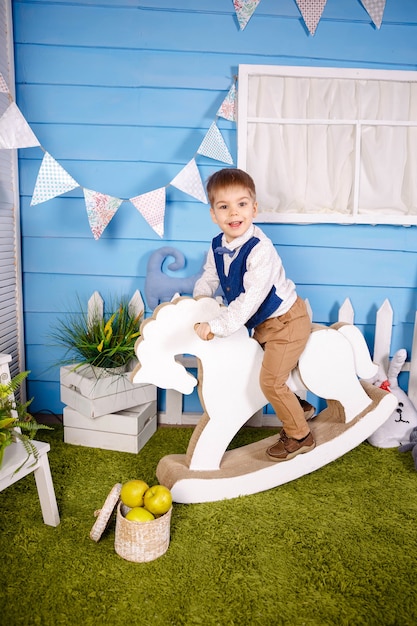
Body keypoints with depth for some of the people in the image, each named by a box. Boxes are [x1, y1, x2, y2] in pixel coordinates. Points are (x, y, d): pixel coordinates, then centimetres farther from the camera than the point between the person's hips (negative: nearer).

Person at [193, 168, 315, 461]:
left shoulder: (260, 249, -31)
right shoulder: (217, 246, -6)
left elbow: (250, 299, -35)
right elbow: (209, 277, 11)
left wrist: (216, 326, -35)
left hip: (287, 320, -9)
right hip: (263, 323, 9)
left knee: (270, 380, -8)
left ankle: (300, 435, 14)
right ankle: (296, 406, 44)